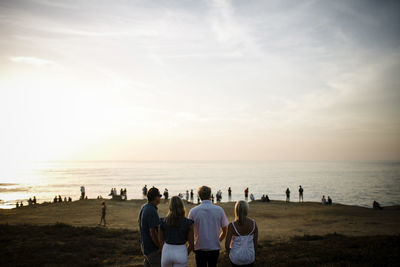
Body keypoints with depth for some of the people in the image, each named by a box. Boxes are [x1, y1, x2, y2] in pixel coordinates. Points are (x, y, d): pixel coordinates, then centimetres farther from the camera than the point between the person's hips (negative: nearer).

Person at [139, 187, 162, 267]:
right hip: (152, 248, -9)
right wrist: (161, 248, -16)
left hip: (144, 244, 9)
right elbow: (152, 233, -25)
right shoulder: (152, 211, -24)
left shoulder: (143, 207, 5)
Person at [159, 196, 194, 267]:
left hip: (167, 253, 2)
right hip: (181, 254, -2)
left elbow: (160, 242, 2)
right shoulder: (188, 223, -8)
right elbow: (191, 244, -4)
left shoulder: (163, 222, -4)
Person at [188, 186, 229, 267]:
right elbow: (225, 230, 1)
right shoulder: (219, 210, -6)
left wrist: (192, 245, 11)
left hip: (200, 248, -1)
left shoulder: (193, 211, -9)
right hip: (215, 248, 1)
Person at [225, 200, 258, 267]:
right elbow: (255, 241, -5)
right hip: (249, 257, 2)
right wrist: (252, 253, 12)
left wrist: (229, 252, 6)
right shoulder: (253, 223, -14)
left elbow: (227, 244, -16)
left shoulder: (232, 225, -22)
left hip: (236, 257, -2)